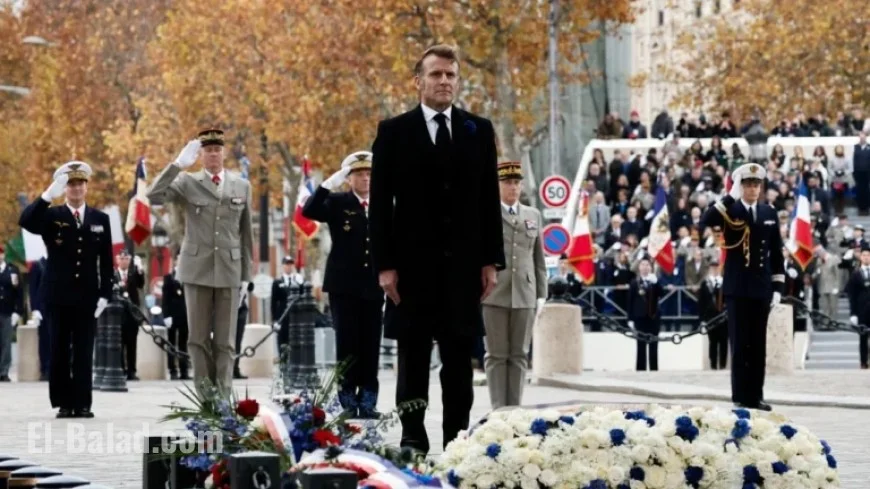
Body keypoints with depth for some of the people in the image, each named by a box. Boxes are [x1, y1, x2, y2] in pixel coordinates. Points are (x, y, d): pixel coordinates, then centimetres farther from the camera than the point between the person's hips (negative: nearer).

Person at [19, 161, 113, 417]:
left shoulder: (100, 219, 8)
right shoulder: (51, 216, 3)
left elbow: (106, 261, 7)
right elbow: (25, 221, -18)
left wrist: (105, 294, -2)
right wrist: (48, 195, -29)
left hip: (87, 296, 1)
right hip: (59, 296, -1)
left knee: (84, 352, 0)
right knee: (60, 351, 1)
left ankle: (82, 403, 1)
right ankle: (64, 403, 5)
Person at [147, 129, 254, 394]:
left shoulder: (242, 186, 9)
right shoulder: (187, 182, 3)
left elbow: (245, 233, 12)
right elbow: (154, 195, -13)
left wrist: (246, 273, 10)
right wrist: (178, 164, -19)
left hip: (229, 270, 1)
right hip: (197, 269, -1)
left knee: (224, 340, 2)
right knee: (198, 338, 2)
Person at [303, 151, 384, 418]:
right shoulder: (337, 203, 4)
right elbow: (309, 211, -12)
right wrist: (329, 184, -21)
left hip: (374, 286, 2)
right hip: (344, 286, -2)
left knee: (370, 346, 1)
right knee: (347, 344, -2)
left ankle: (368, 401, 5)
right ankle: (348, 401, 1)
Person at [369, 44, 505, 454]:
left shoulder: (479, 131, 8)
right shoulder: (393, 132, 2)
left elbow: (489, 200, 9)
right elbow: (380, 204, 0)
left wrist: (491, 261, 3)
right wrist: (384, 264, -7)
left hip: (462, 263, 2)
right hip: (412, 263, -2)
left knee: (459, 358, 4)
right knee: (413, 357, 2)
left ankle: (456, 438, 8)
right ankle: (413, 439, 5)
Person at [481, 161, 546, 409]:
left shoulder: (533, 216, 15)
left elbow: (539, 258, 16)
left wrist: (541, 293, 11)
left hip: (524, 295, 3)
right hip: (494, 295, -3)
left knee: (519, 355, 4)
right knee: (497, 355, -2)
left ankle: (515, 408, 7)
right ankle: (498, 408, 0)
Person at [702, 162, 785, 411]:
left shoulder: (769, 213, 9)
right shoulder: (730, 210, -2)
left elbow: (776, 252, 11)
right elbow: (707, 220, -24)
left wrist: (778, 286, 6)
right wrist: (731, 197, -25)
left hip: (761, 287, 4)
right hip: (737, 287, -4)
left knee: (758, 344, 6)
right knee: (740, 344, -2)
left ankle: (755, 396, 11)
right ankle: (741, 397, 0)